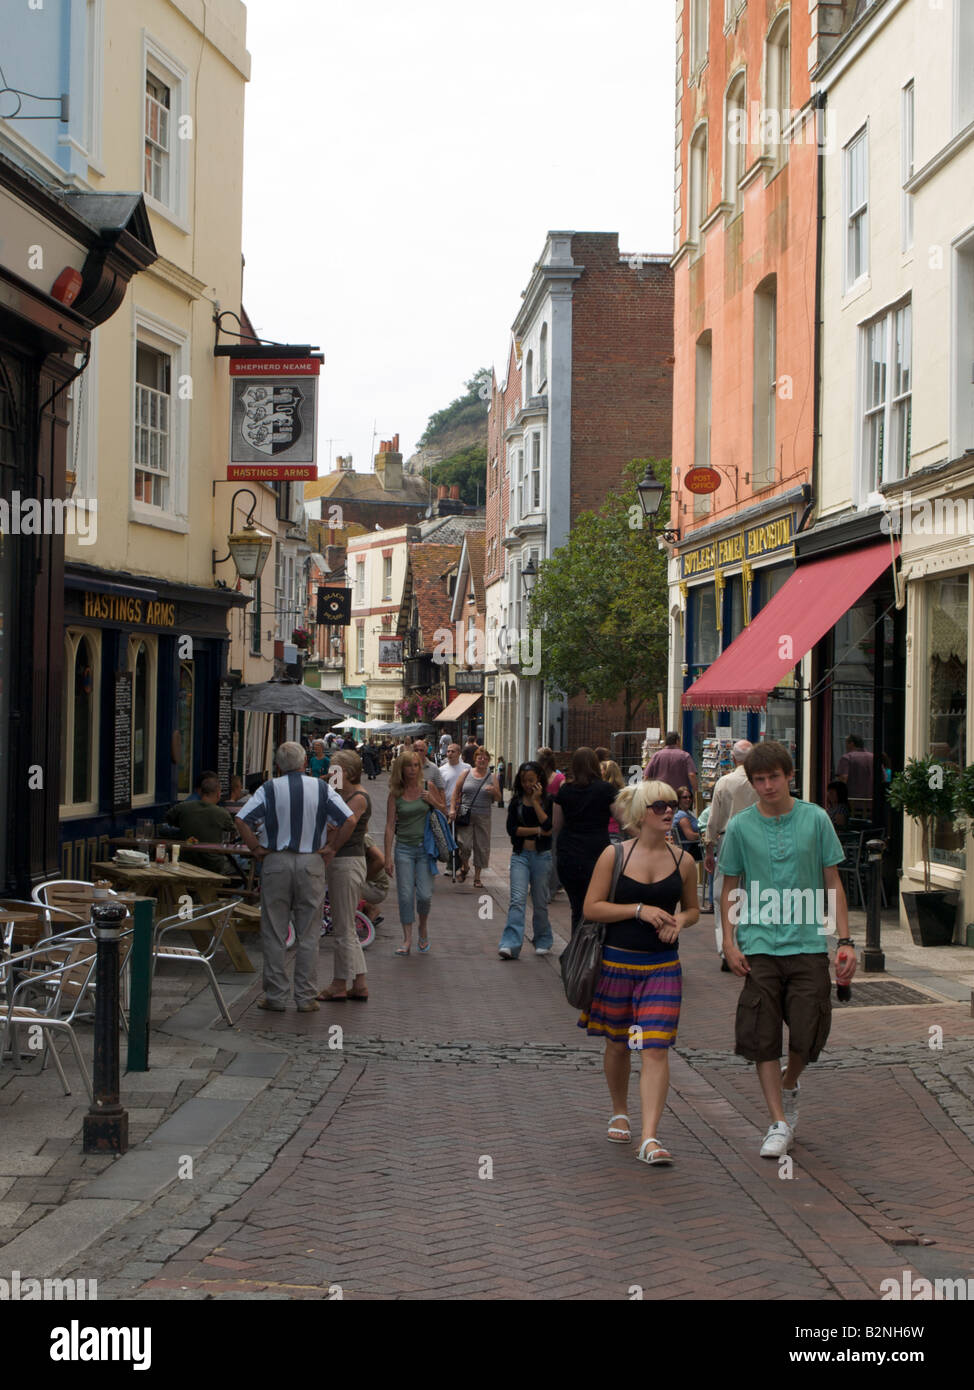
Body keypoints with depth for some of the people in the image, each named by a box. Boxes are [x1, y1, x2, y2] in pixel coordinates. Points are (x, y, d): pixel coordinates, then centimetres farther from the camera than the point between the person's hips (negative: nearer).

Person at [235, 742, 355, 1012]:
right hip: (311, 863, 1)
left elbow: (241, 820, -10)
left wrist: (256, 848, 0)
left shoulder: (269, 789, -2)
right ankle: (306, 997, 7)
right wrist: (331, 848, 3)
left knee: (274, 933, 7)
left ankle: (275, 995, 9)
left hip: (276, 862, -1)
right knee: (309, 934, 6)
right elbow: (349, 820, -4)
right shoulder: (321, 788, 1)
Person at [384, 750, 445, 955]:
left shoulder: (428, 787, 2)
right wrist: (388, 857, -2)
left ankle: (423, 927, 23)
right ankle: (407, 940, 6)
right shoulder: (395, 794, 1)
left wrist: (433, 801, -8)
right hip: (403, 848, 0)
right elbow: (390, 826, 2)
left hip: (425, 848, 0)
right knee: (405, 895, -3)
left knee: (424, 895, -6)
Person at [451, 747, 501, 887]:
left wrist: (494, 791, -12)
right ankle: (465, 866, 18)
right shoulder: (466, 773, 6)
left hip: (483, 817, 1)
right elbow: (456, 791, 9)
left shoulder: (491, 777, 8)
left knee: (481, 847, 2)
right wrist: (453, 808, 0)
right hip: (465, 815, -1)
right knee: (464, 844, -12)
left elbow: (498, 798, 9)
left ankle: (477, 877, 14)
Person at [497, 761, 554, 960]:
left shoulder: (548, 801, 0)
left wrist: (535, 801, -13)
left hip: (542, 855, -1)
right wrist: (538, 830, -10)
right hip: (520, 855, 1)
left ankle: (542, 941, 26)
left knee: (540, 902, 8)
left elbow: (549, 827, -14)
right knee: (517, 899, -11)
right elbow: (511, 828, -3)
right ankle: (510, 945, -19)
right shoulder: (516, 801, 6)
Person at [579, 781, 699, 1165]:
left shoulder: (683, 861, 3)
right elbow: (591, 907, -6)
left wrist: (679, 921, -7)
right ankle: (619, 1114, 40)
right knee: (618, 1044, 15)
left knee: (656, 1048, -11)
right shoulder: (615, 855, -4)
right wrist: (640, 910, -16)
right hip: (617, 961, 0)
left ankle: (649, 1138, -14)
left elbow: (693, 909, 16)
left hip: (662, 966, 0)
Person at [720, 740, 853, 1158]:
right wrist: (729, 942, -1)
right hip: (759, 947, 0)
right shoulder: (741, 826, 2)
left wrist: (845, 940, 0)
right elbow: (730, 890, 9)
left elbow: (832, 883, 6)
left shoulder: (815, 819, 1)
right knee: (762, 1037, -1)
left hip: (808, 944, 0)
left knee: (809, 1034, 1)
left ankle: (789, 1085, 32)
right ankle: (779, 1122, 8)